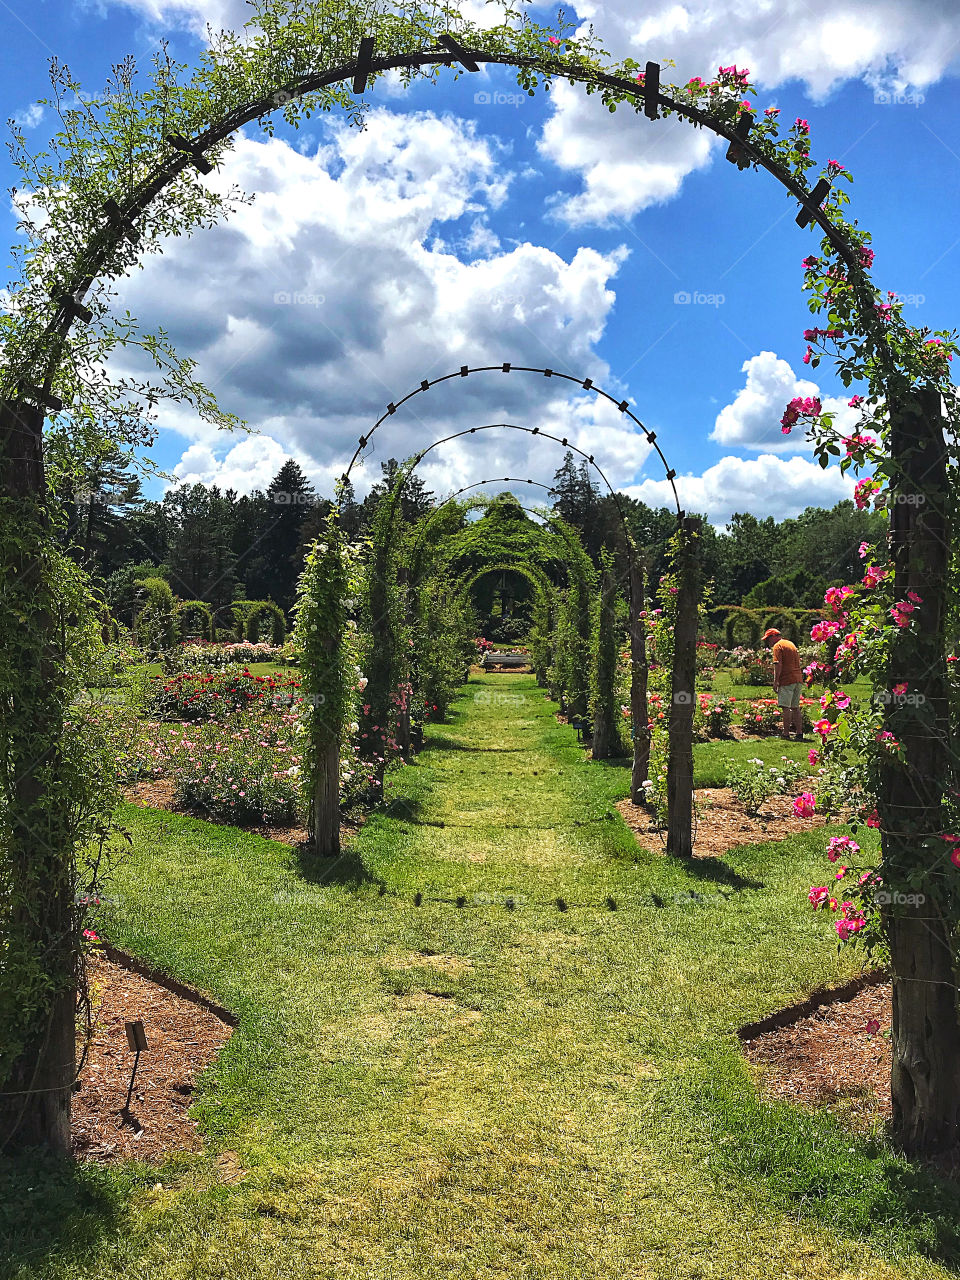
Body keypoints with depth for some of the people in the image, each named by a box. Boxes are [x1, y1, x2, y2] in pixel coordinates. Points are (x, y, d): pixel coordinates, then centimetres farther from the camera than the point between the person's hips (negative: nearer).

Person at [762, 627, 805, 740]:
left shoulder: (777, 646, -5)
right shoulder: (791, 644, 21)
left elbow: (778, 664, -15)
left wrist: (775, 681, -15)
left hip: (786, 681, -8)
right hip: (798, 680, 8)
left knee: (786, 708, -5)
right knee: (795, 708, 11)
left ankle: (786, 734, -5)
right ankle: (799, 733, 9)